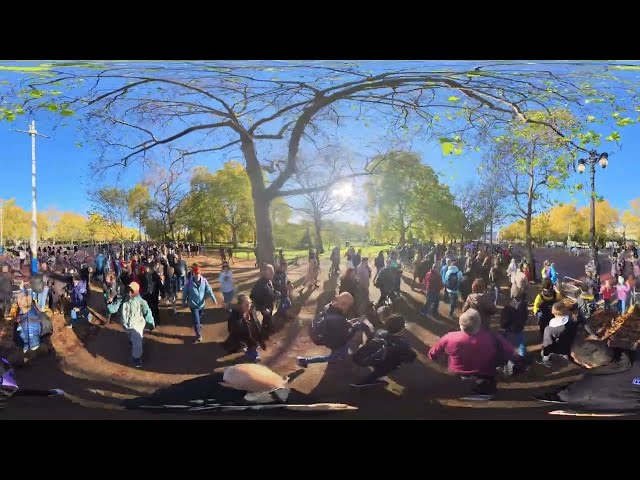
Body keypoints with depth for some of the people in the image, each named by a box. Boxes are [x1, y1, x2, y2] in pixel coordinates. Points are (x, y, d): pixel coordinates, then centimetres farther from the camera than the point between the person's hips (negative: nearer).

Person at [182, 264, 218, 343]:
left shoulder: (204, 280, -12)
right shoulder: (189, 283, -17)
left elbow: (209, 290, -14)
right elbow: (185, 293, -4)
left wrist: (213, 299, -26)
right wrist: (184, 302, 6)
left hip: (201, 304, 3)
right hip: (193, 305, -3)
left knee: (200, 320, 23)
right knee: (196, 321, -4)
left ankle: (199, 333, 48)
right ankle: (199, 337, 11)